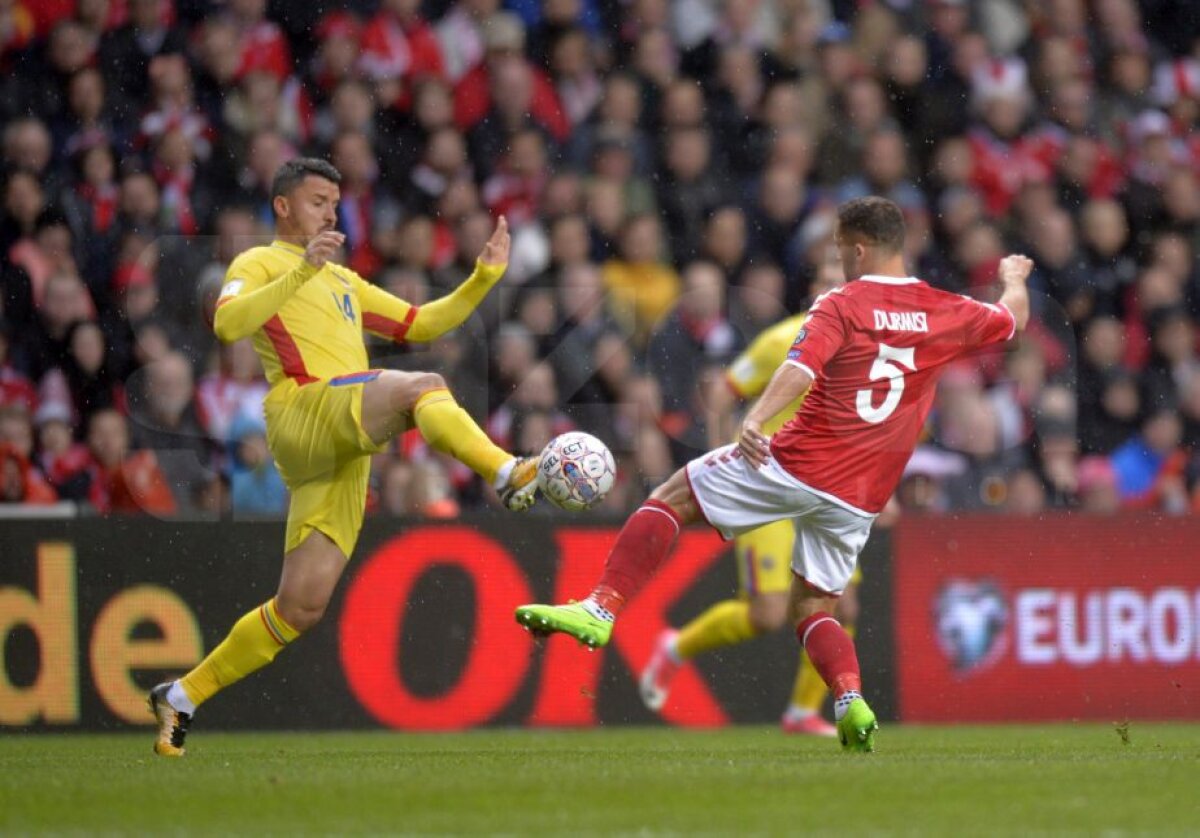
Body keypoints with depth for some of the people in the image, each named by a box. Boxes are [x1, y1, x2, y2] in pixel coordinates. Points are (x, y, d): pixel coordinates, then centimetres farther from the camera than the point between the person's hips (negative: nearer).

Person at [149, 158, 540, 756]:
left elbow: (422, 324, 34)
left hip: (343, 457, 7)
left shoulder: (344, 282, 35)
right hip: (302, 412, -7)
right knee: (423, 387, -30)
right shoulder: (260, 264, 10)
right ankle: (507, 475, -51)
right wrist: (304, 269, -19)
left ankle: (181, 698, 8)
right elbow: (227, 324, -11)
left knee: (302, 606, 0)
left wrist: (485, 276, 21)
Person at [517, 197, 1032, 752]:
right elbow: (1012, 319, 28)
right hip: (860, 497, 5)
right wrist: (1014, 279, 50)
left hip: (794, 464, -5)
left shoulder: (842, 305, -5)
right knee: (813, 608, 17)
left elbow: (802, 367, -23)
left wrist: (757, 418, -37)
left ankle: (602, 607, -6)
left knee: (670, 498, 7)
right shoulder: (947, 314, 9)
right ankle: (851, 702, -10)